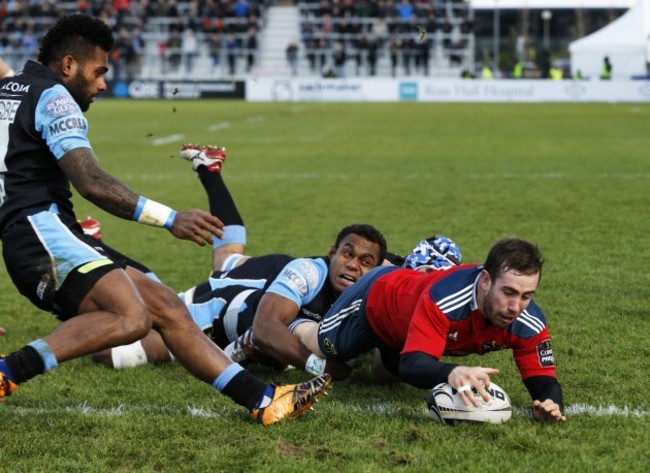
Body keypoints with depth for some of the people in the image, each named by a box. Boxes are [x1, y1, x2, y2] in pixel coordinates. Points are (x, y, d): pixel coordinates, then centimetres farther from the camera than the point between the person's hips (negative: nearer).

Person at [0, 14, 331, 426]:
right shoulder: (52, 97, -5)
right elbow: (91, 183, -18)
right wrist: (170, 219, -19)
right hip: (43, 229, -10)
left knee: (165, 306, 4)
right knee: (131, 317, -30)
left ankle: (260, 398, -3)